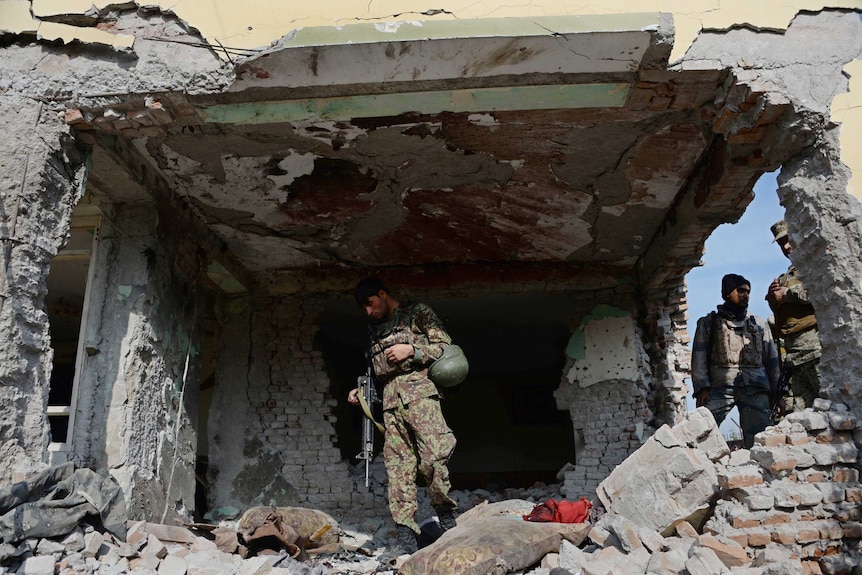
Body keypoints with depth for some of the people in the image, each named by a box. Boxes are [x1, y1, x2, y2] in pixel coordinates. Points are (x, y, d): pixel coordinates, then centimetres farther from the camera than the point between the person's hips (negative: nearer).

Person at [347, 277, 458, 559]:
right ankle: (406, 535, 0)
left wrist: (411, 350, -8)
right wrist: (361, 390, 13)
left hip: (418, 390, -5)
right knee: (397, 466, -1)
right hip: (390, 400, 6)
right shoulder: (376, 330, 26)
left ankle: (446, 516, 1)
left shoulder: (418, 313, 9)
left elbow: (445, 345, 2)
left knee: (433, 456, -18)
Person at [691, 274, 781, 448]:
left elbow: (772, 360, 21)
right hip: (720, 386, -2)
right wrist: (702, 387, -8)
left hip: (755, 389, 2)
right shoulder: (708, 323, 17)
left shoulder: (760, 324, 25)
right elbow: (699, 357, 6)